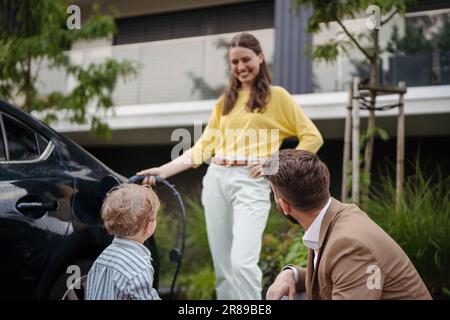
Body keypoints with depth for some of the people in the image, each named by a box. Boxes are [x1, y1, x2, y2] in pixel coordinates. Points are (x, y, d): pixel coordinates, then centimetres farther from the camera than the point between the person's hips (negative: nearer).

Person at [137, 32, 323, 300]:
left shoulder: (276, 96, 6)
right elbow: (203, 148, 15)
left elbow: (312, 138, 4)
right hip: (216, 180, 5)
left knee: (242, 262, -19)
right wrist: (163, 170, 4)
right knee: (223, 267, 4)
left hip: (251, 181, -5)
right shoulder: (225, 101, 19)